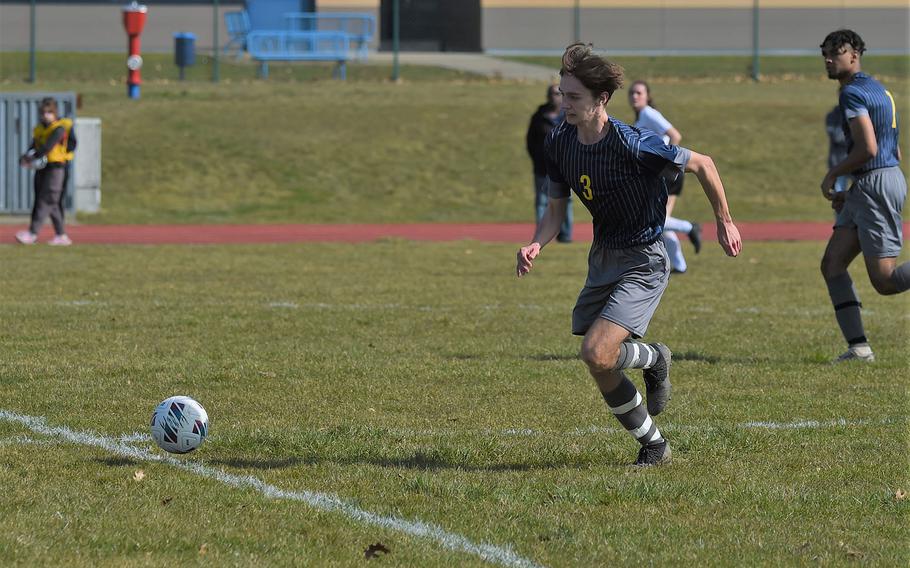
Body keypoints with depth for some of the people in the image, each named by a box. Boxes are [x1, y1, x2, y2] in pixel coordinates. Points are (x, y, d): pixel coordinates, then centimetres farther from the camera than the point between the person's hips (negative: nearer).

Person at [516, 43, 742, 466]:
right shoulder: (559, 143, -4)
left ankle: (653, 359, 11)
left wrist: (724, 222, 0)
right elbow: (556, 209, 7)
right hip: (603, 258, 7)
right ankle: (654, 446, 27)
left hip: (643, 262, -7)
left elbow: (701, 164, -11)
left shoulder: (634, 146, -25)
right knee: (602, 372, 6)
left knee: (596, 354, -22)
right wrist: (536, 245, -14)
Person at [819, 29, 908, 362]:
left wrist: (832, 176, -7)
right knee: (832, 264, 5)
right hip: (866, 189, 10)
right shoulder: (878, 90, 19)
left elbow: (868, 149, -22)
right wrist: (851, 192, 22)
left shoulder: (852, 93, -12)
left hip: (877, 185, -10)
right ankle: (859, 348, 0)